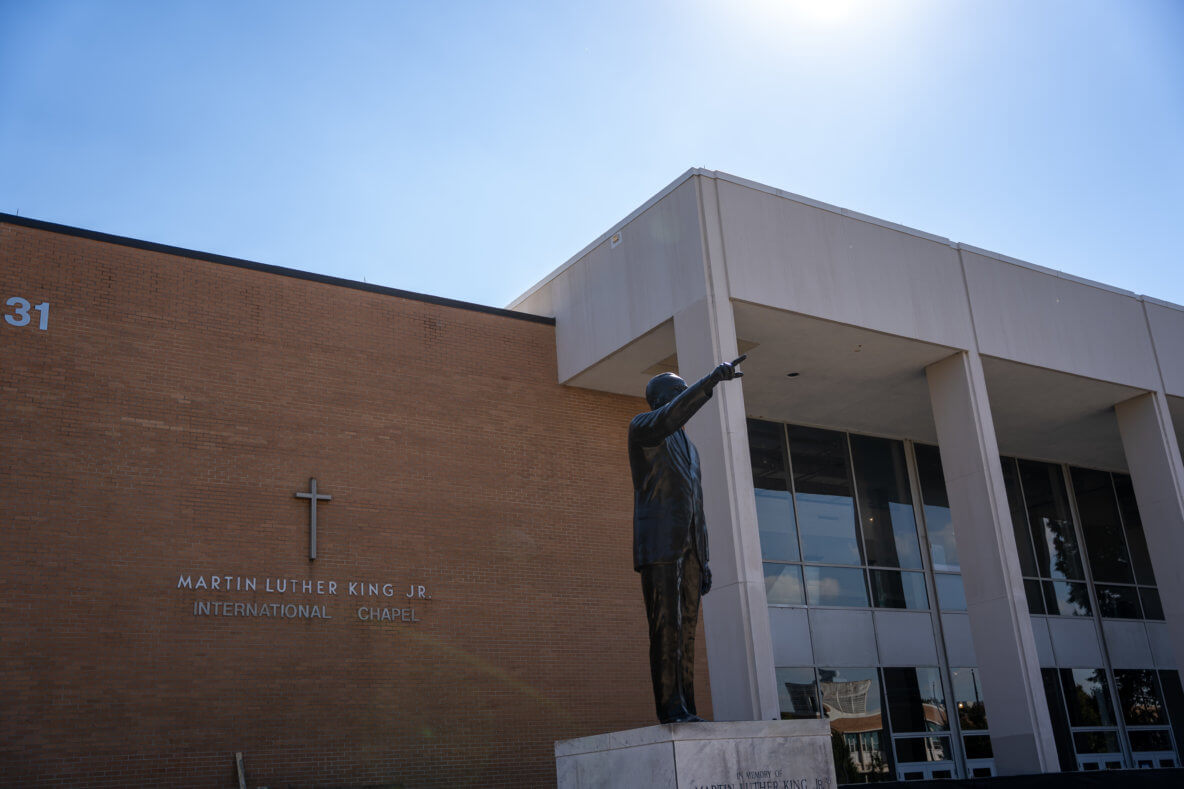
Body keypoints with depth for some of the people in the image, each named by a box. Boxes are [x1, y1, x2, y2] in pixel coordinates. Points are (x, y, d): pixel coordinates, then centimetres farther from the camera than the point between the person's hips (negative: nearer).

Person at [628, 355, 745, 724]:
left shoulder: (689, 448, 29)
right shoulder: (641, 426, 5)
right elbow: (669, 418, -21)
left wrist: (704, 561, 17)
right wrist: (711, 380, -27)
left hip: (688, 545, 7)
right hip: (657, 541, -7)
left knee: (686, 628, 1)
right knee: (666, 626, -13)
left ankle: (684, 711, 0)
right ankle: (671, 708, -14)